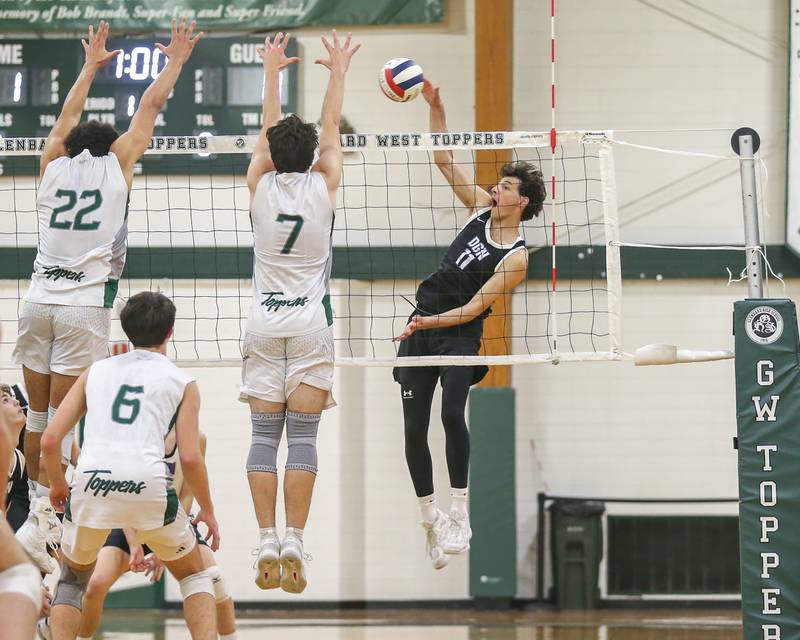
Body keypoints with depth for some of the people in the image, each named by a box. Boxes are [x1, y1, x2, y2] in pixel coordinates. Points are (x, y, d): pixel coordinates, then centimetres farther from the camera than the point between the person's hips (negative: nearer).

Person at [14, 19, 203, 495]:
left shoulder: (54, 165, 12)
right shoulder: (116, 166, 5)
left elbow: (69, 116, 30)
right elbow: (151, 105, 13)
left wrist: (91, 66, 42)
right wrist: (176, 61, 25)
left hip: (40, 300, 4)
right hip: (86, 304, -3)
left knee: (39, 416, 10)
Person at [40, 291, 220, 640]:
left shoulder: (96, 371, 21)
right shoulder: (182, 382, 15)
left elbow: (49, 440, 14)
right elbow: (190, 458, 5)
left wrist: (57, 486, 31)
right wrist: (207, 510, 19)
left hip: (90, 481, 2)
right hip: (148, 481, -2)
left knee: (72, 578, 27)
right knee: (194, 575, 22)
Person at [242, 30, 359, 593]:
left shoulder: (261, 186, -1)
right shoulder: (324, 186, -3)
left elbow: (269, 131, 15)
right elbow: (331, 131, 12)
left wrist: (272, 70, 26)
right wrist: (338, 72, 24)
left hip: (265, 323, 1)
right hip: (311, 323, -1)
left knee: (265, 435, 0)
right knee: (303, 437, -3)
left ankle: (267, 541, -9)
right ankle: (293, 541, -13)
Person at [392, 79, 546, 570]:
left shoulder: (516, 258, -11)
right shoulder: (481, 208, 6)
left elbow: (474, 307, -15)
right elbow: (444, 160, 8)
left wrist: (428, 323, -24)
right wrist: (435, 107, -1)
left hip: (460, 334, -6)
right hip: (421, 328, 6)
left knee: (452, 414, -27)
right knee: (414, 428, 1)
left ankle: (460, 517, -23)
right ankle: (431, 519, 12)